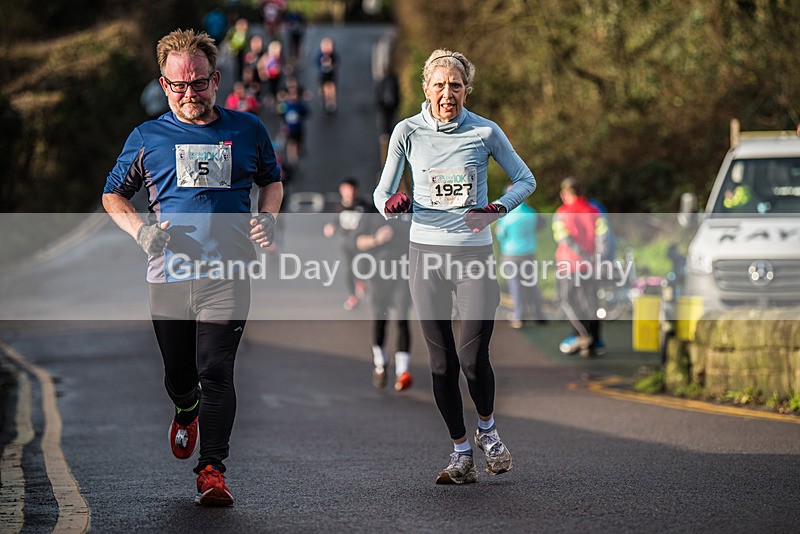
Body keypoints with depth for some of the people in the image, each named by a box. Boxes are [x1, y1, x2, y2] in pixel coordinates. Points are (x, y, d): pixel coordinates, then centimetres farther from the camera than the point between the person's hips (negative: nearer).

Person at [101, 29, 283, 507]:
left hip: (228, 274, -1)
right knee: (178, 374, 12)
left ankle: (213, 468, -11)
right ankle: (187, 413, 47)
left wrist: (268, 219, 2)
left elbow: (272, 180, 23)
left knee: (216, 371, -13)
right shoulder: (147, 139, 6)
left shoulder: (247, 130, 8)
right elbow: (113, 194, 16)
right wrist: (140, 229, -3)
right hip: (169, 274, 2)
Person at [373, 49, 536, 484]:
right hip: (426, 252, 1)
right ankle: (461, 454, 14)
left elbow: (525, 179, 9)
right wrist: (391, 204, -17)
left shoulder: (485, 132, -2)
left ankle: (487, 430, 20)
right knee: (442, 362, 2)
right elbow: (383, 192, 6)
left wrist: (501, 208, -9)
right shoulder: (407, 132, 0)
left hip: (474, 253, -1)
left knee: (473, 359, -10)